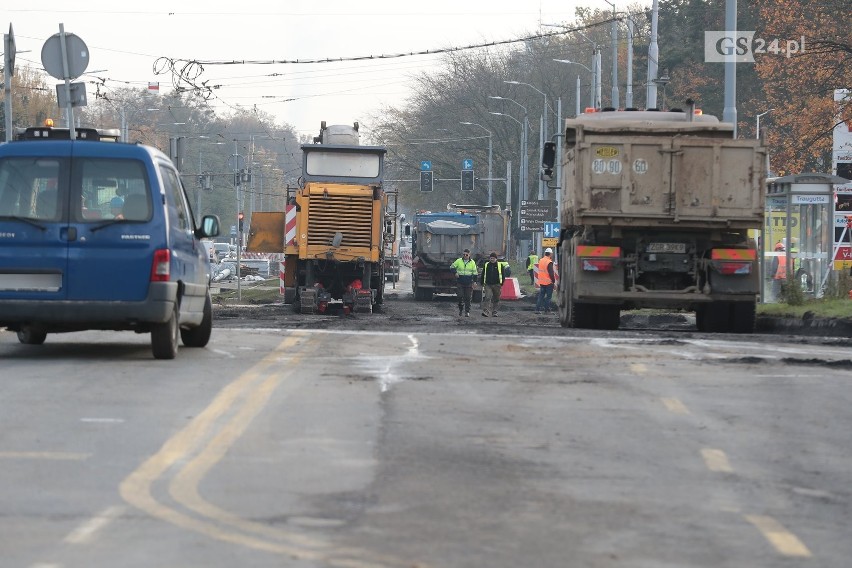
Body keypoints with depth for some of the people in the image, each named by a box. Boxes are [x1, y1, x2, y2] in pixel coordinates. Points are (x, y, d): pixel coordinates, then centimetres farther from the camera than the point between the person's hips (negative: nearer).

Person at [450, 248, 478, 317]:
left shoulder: (472, 262, 5)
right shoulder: (459, 261, 3)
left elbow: (475, 273, 9)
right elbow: (452, 267, 9)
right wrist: (455, 272, -9)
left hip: (469, 283, 0)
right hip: (460, 282, 0)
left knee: (468, 298, 0)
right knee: (460, 296, -8)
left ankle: (467, 312, 7)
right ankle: (460, 309, 13)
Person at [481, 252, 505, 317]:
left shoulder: (500, 265, 3)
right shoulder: (486, 265, 8)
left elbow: (503, 275, 5)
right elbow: (483, 275, 14)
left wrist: (501, 284, -1)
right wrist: (482, 284, 8)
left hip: (496, 285, 0)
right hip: (488, 285, 0)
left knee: (496, 299, 7)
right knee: (488, 297, -16)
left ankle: (494, 313, 19)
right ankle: (486, 312, -25)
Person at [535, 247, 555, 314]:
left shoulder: (540, 261, 4)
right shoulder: (549, 262, -18)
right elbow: (551, 273, -18)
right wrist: (553, 280, -7)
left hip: (541, 281, 7)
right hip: (548, 282, -7)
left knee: (541, 295, 12)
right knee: (548, 296, 4)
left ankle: (537, 309, 7)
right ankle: (546, 309, 6)